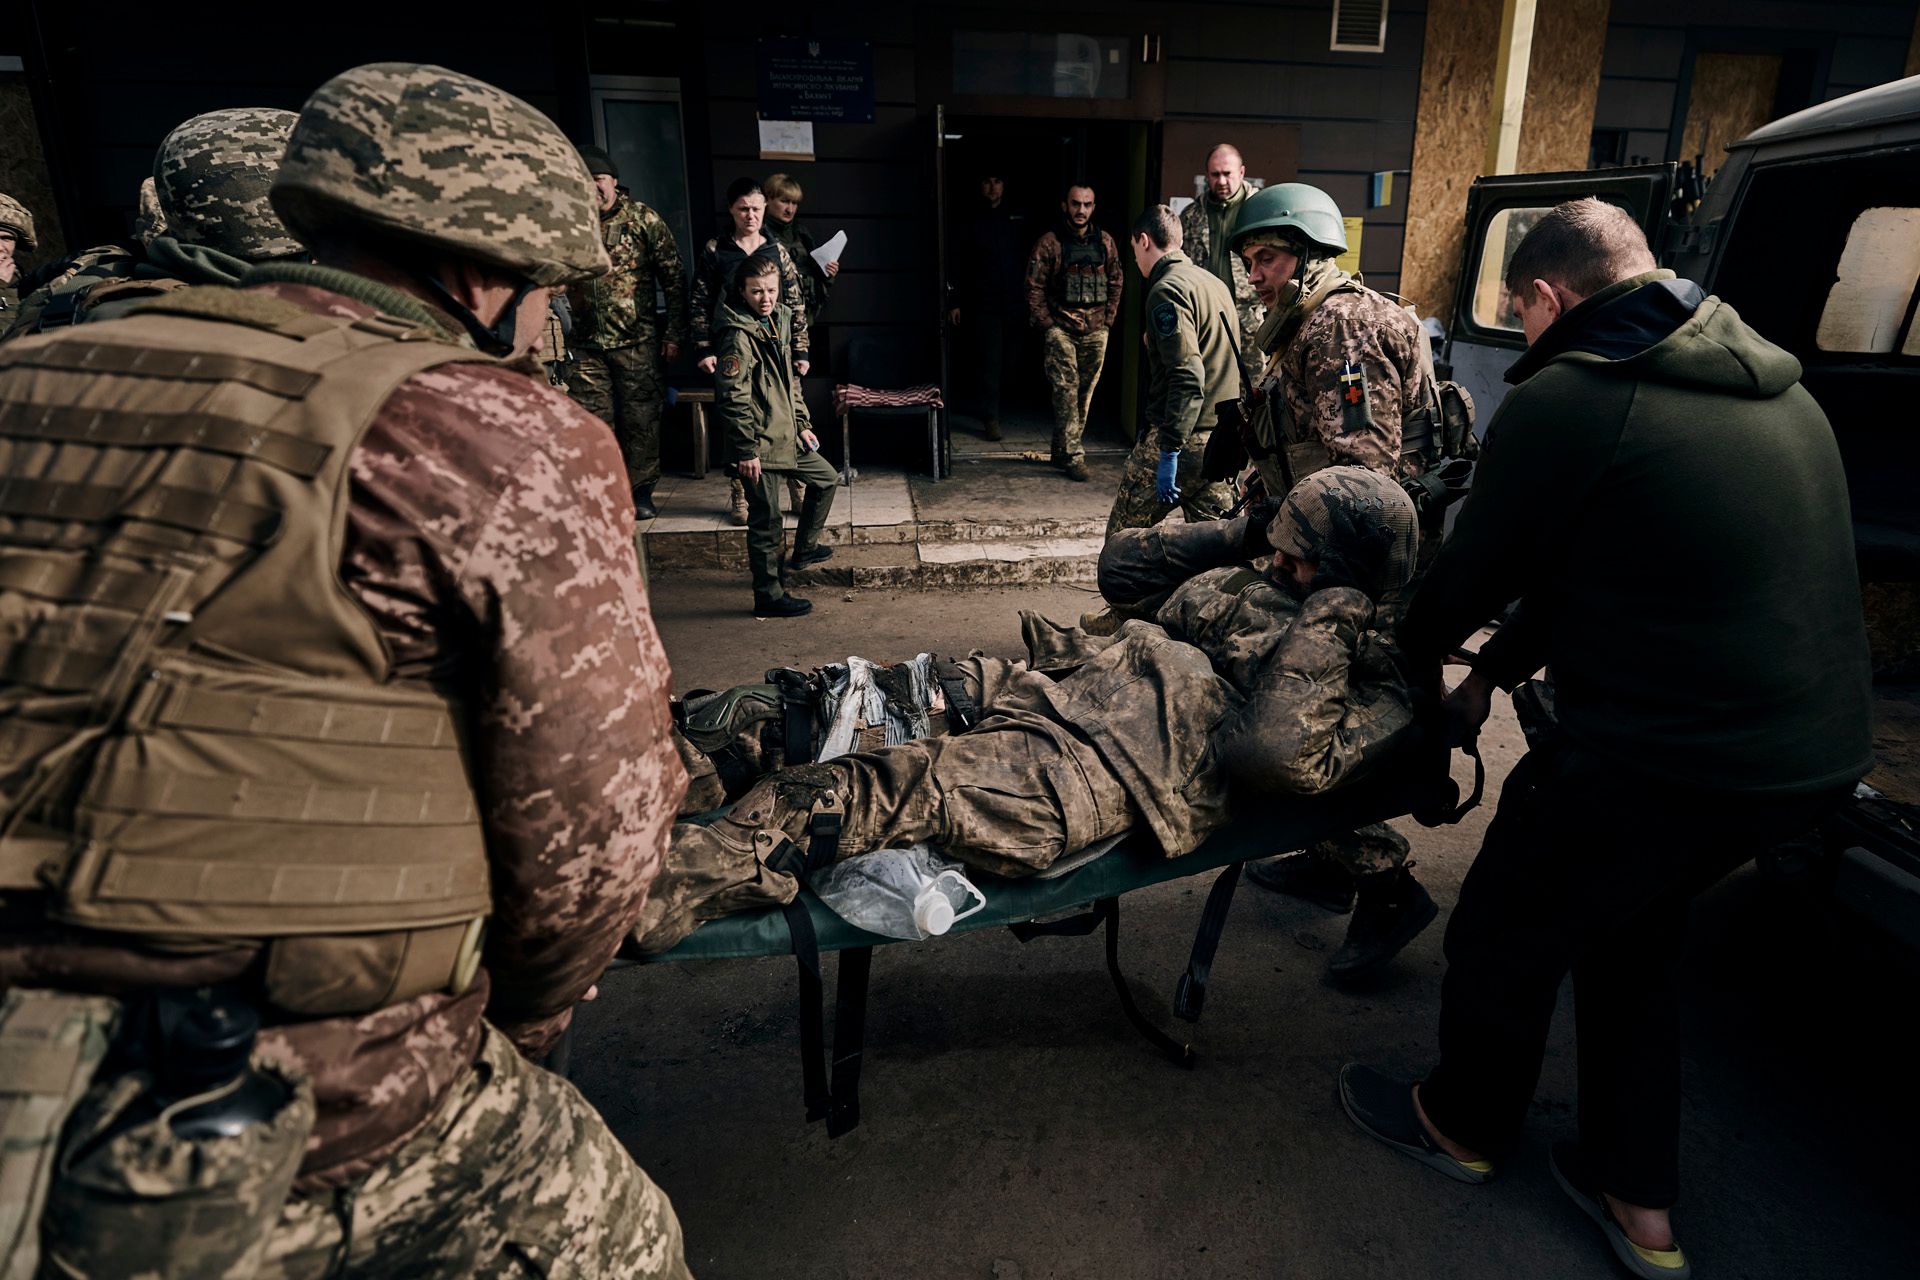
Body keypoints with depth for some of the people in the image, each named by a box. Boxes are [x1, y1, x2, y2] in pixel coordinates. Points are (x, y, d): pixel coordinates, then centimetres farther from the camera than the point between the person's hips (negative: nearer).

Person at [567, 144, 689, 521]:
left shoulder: (643, 219, 0)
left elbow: (673, 278, 0)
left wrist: (675, 332, -5)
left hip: (638, 341, -2)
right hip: (587, 344, 3)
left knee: (641, 420, 2)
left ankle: (640, 491, 14)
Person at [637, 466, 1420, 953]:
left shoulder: (1377, 683, 6)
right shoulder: (1249, 585, 27)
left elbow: (1277, 757, -15)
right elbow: (1121, 567, 30)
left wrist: (1323, 625, -6)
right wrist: (1245, 533, 26)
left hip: (1123, 765, -7)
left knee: (908, 787, -27)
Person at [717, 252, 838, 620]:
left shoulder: (778, 321, 11)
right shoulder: (738, 334, -17)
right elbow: (732, 397, -21)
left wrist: (802, 423, 20)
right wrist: (746, 450, -22)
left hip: (786, 436, 9)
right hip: (758, 444, -9)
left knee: (826, 479, 23)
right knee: (766, 521, -2)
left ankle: (804, 549, 39)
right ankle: (768, 597, 8)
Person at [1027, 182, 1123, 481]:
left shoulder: (1106, 242, 9)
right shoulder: (1048, 243, -3)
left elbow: (1116, 281, 18)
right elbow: (1034, 288, -3)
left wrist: (1108, 318, 9)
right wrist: (1047, 325, -7)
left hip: (1096, 331, 4)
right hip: (1061, 329, -4)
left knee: (1085, 392, 7)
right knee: (1066, 390, -11)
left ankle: (1063, 450, 19)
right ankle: (1073, 456, -8)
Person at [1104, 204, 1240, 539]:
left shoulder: (1168, 290, -11)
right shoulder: (1216, 285, 17)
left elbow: (1187, 376, -22)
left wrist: (1169, 451, -23)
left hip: (1185, 440, -9)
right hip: (1222, 440, 9)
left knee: (1123, 537, 3)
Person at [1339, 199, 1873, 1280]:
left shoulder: (1564, 400, -16)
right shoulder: (1772, 386, 12)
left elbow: (1477, 568, -6)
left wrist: (1420, 656, 16)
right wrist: (1498, 672, 21)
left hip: (1664, 761, -9)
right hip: (1820, 751, 9)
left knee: (1507, 937, 14)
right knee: (1634, 938, 26)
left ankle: (1465, 1127, 40)